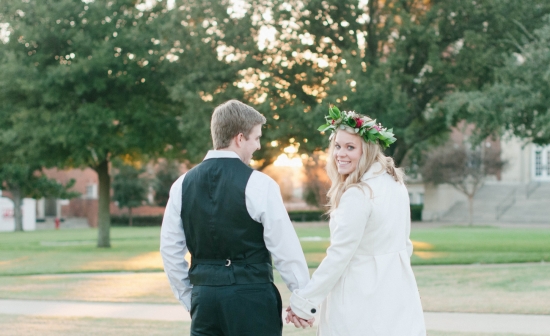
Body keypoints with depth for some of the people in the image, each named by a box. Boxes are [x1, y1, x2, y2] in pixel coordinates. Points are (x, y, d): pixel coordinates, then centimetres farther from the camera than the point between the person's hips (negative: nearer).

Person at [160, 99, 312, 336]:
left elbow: (170, 249, 9)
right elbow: (285, 248, -9)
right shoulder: (258, 184, -10)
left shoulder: (183, 184, 5)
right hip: (251, 298, -4)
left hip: (204, 298, 5)